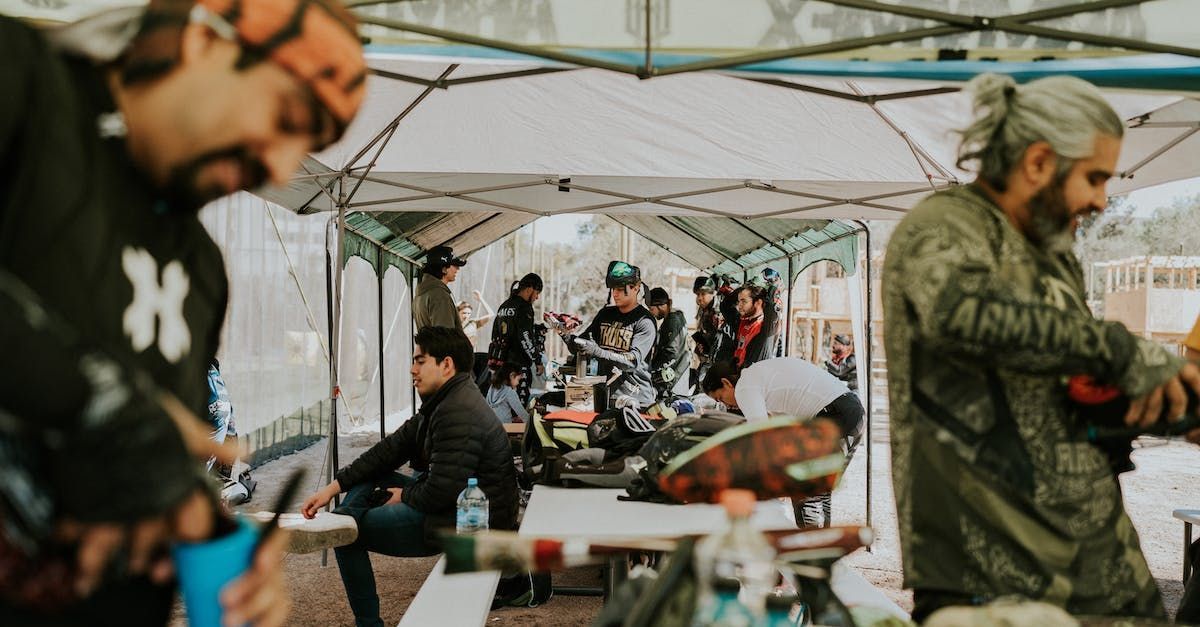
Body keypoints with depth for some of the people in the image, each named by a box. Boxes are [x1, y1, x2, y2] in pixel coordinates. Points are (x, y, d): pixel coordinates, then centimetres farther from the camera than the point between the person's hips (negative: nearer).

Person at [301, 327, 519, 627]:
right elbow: (393, 447, 11)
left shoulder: (458, 413, -24)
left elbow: (441, 492, -27)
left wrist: (405, 496, -5)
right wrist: (333, 487, 5)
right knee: (366, 476, 19)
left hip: (462, 524, -11)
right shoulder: (443, 403, 10)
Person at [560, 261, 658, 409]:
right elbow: (578, 348, 15)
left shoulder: (645, 321, -6)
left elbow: (633, 361, -18)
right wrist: (566, 334, -7)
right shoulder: (605, 314, 13)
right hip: (604, 396, 5)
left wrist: (598, 352, -30)